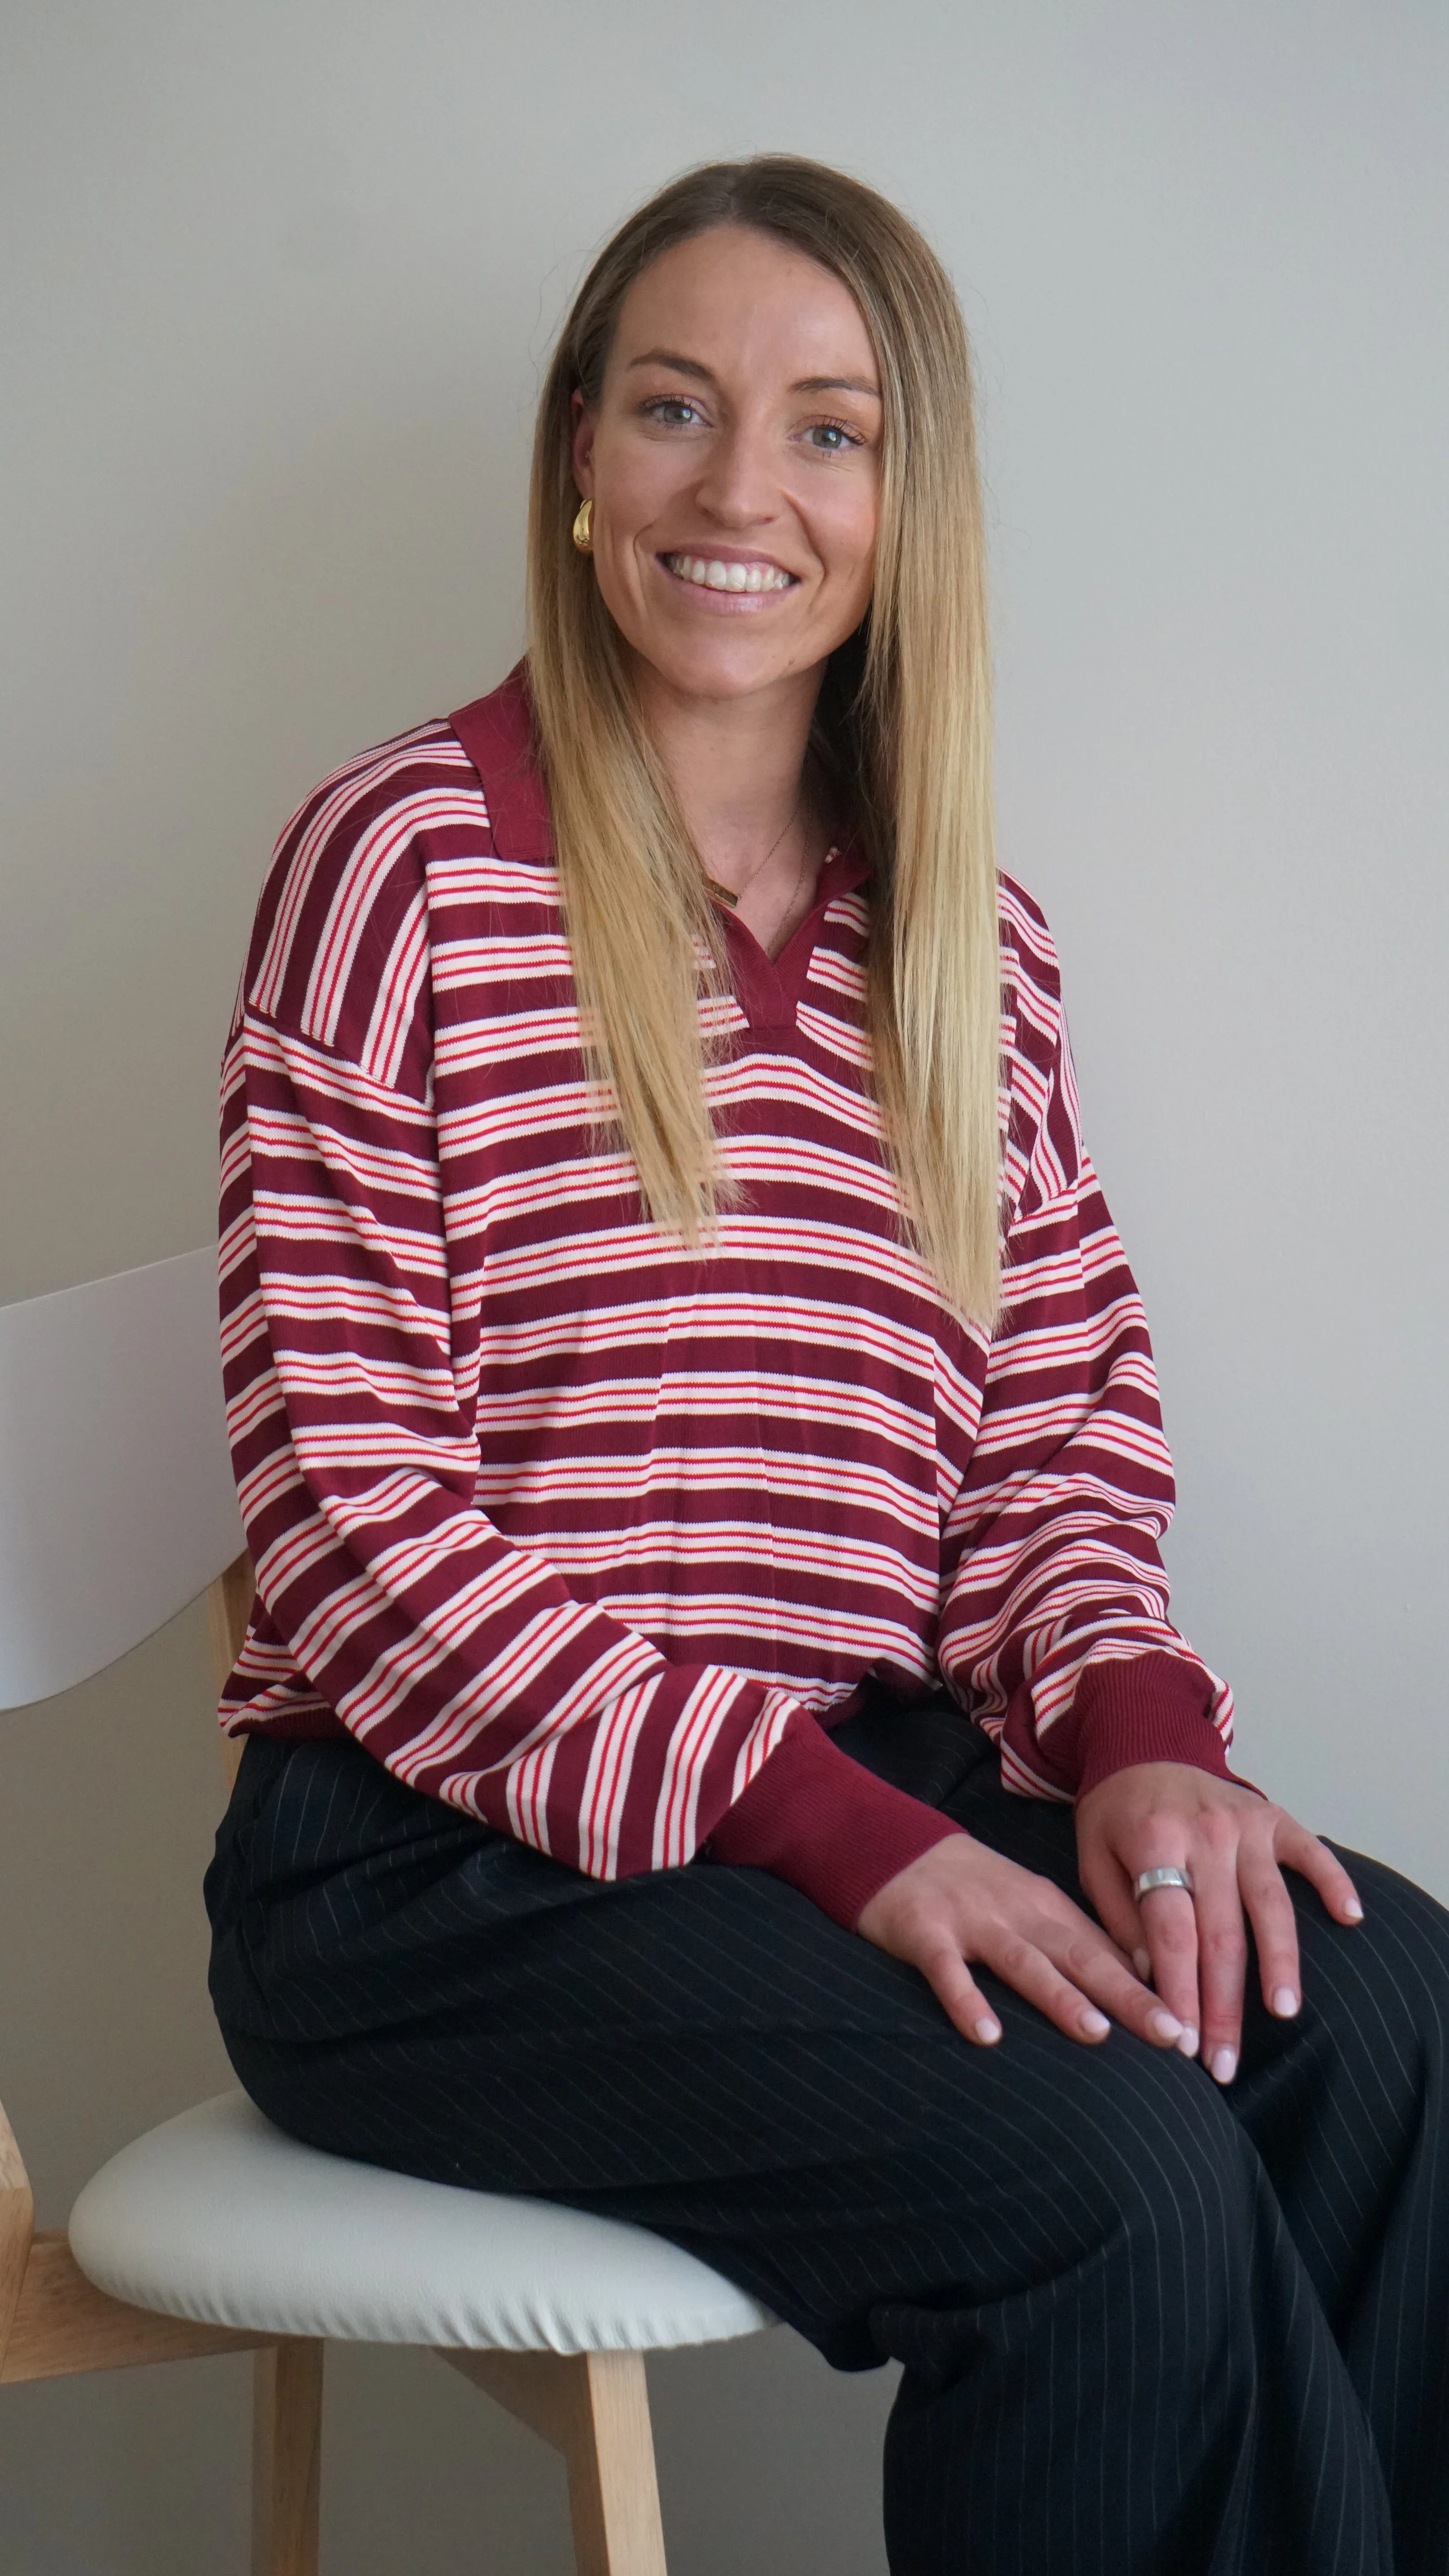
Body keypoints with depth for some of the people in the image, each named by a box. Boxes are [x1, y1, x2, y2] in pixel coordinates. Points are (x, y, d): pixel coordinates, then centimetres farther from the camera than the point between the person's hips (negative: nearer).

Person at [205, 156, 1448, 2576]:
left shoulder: (972, 939, 14)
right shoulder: (405, 862, -4)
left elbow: (1059, 1433, 13)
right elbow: (352, 1509, -10)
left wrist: (1132, 1726, -10)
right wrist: (835, 1826, -18)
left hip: (871, 1789, 5)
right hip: (448, 1860, -5)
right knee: (1112, 2174, -27)